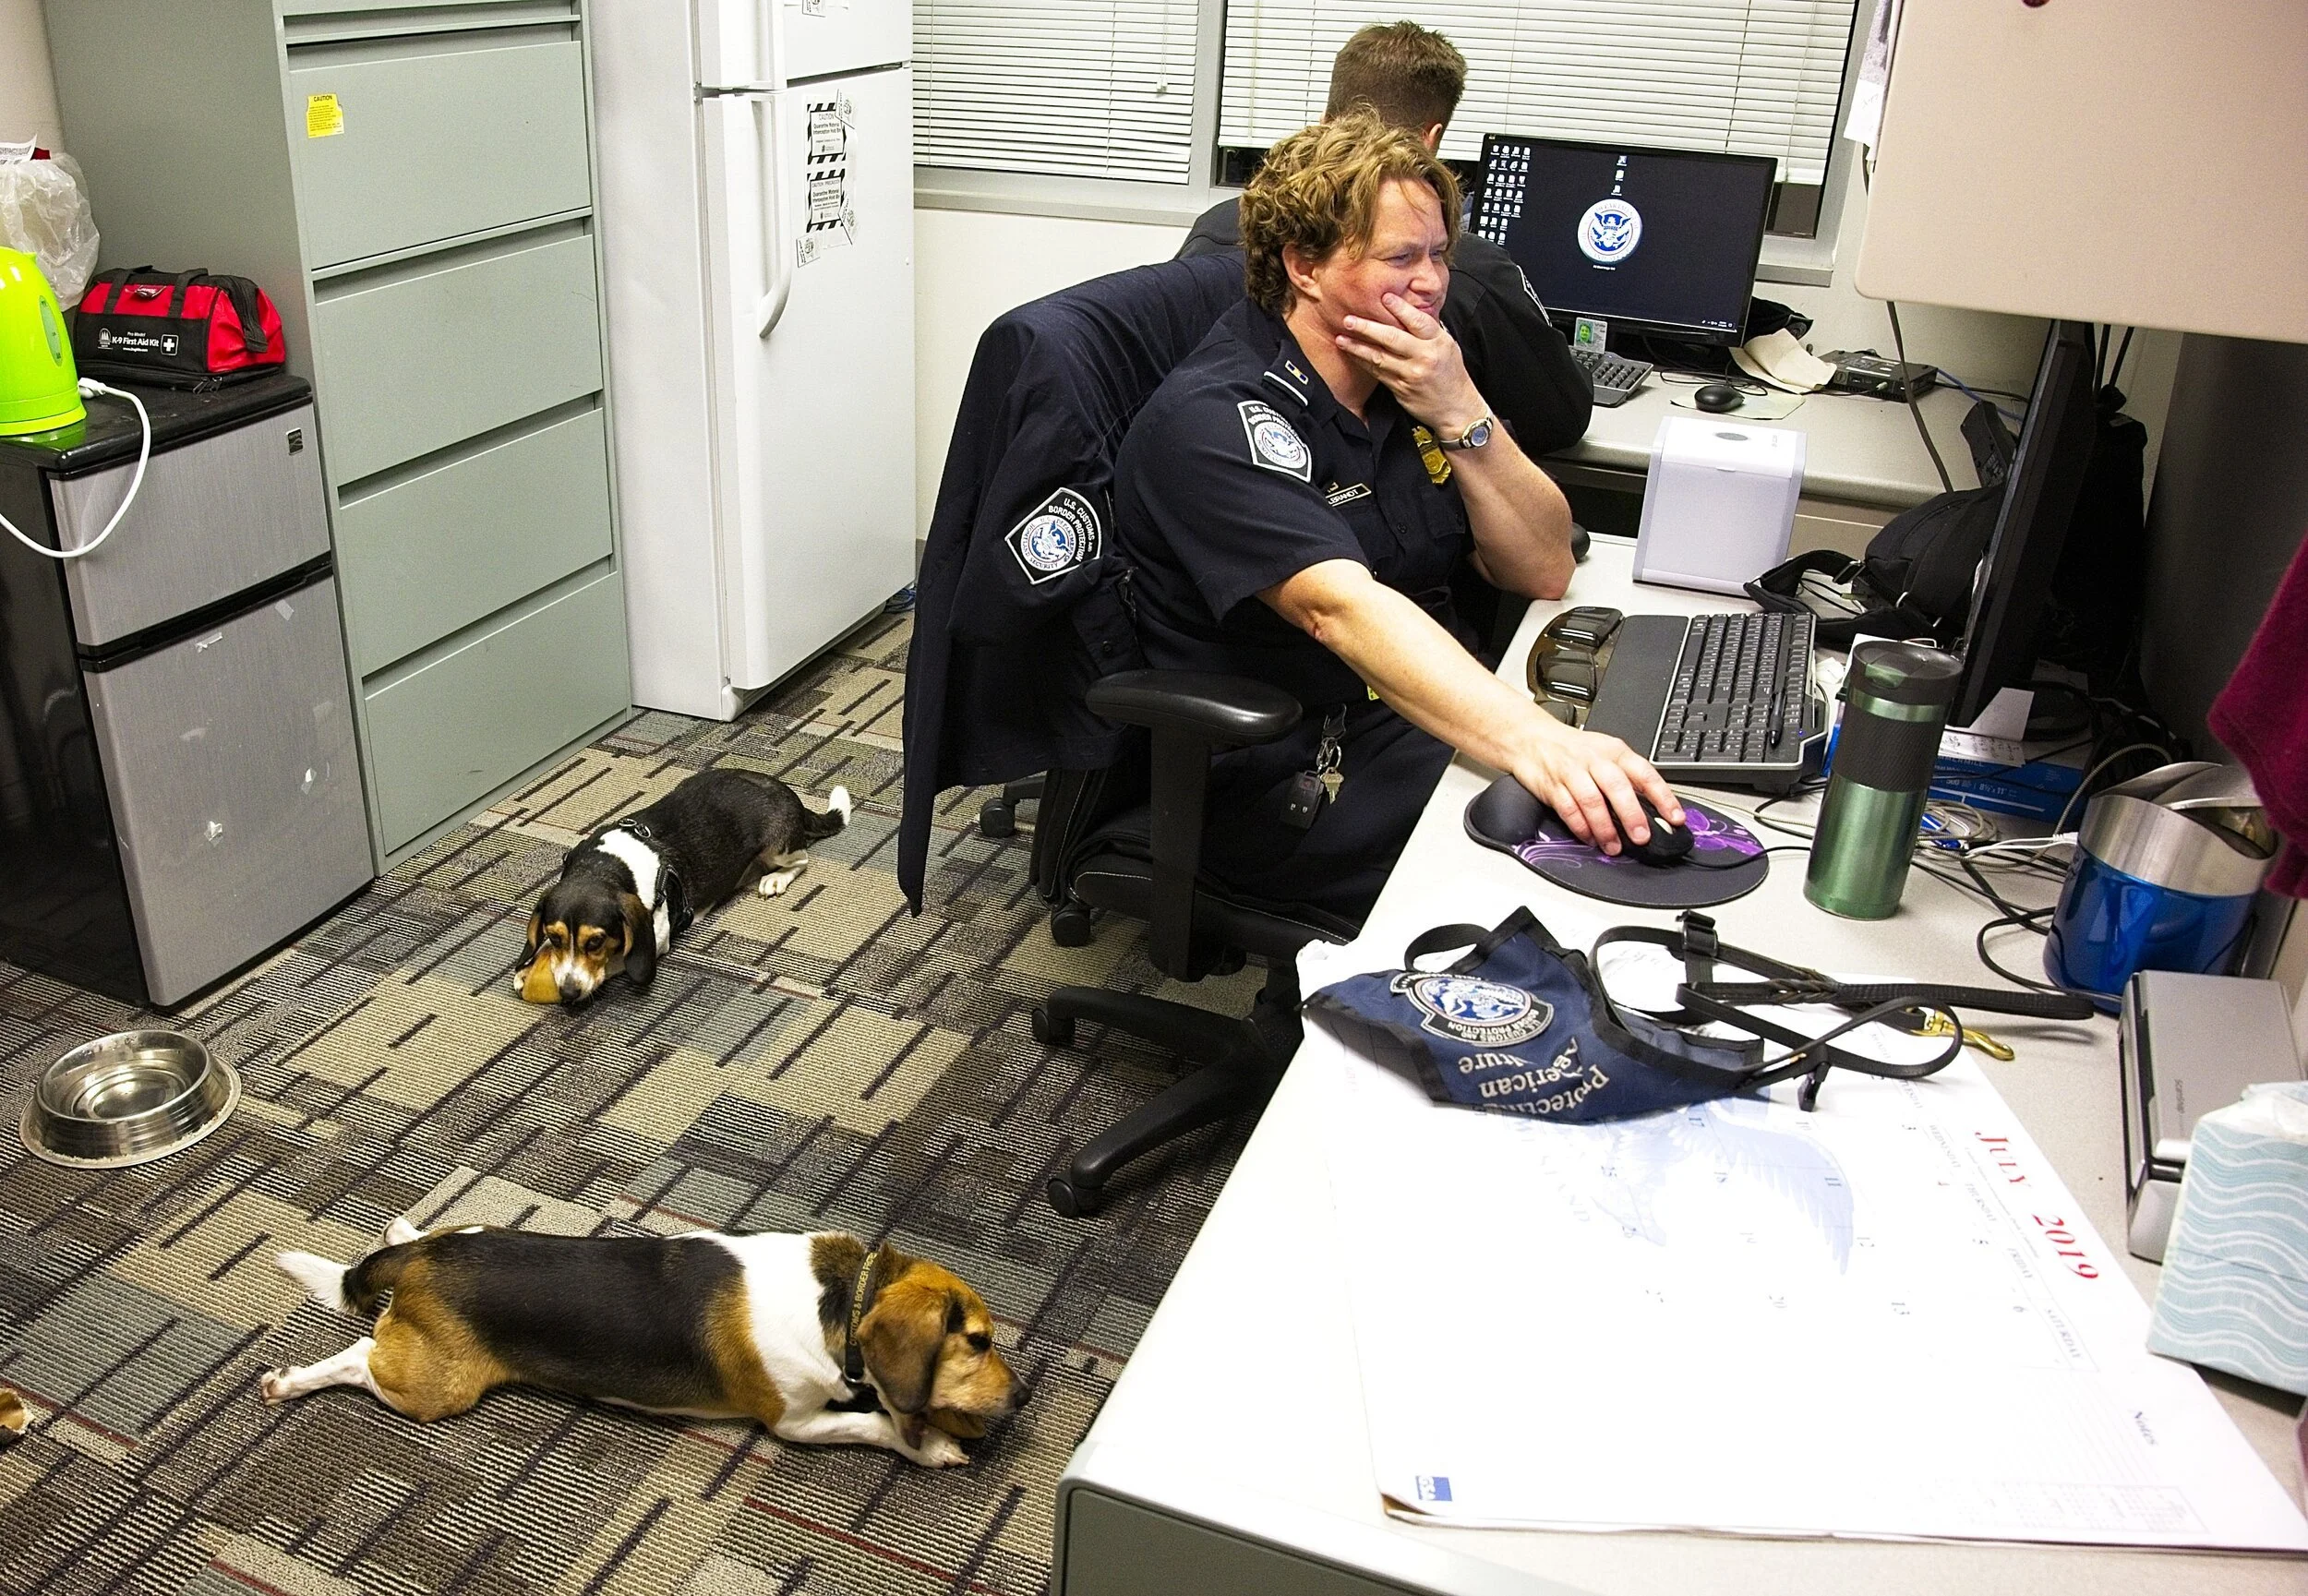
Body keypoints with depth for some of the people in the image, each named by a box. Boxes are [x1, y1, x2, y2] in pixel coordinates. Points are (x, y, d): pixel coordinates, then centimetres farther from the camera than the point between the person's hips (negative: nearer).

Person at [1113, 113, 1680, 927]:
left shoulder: (1402, 376, 7)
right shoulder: (1217, 418, -18)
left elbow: (1544, 570, 4)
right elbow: (1341, 610, -34)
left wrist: (1460, 414, -12)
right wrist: (1533, 742, -48)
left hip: (1434, 706, 8)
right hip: (1297, 779, -8)